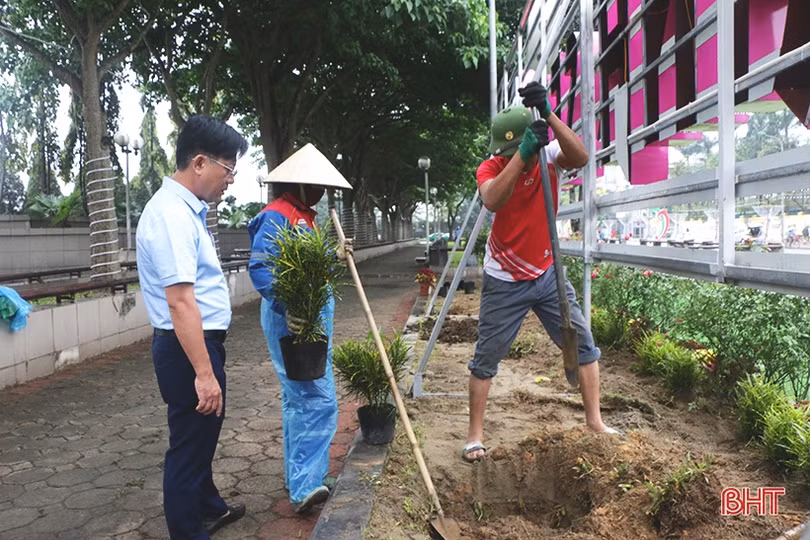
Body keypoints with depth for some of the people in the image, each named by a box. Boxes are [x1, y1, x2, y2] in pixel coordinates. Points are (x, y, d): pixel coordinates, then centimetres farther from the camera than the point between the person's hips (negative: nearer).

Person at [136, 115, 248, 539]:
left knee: (201, 436, 25)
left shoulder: (185, 208, 10)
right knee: (189, 444, 4)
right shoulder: (172, 214, -22)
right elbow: (180, 302, -28)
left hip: (198, 343, 11)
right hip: (189, 349, -11)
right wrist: (203, 372, -28)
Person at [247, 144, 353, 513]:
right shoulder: (276, 216, -13)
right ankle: (304, 485, -9)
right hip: (293, 319, -10)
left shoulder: (304, 216, 16)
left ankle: (299, 475, 28)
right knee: (317, 399, -14)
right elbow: (260, 269, -23)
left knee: (299, 399, 16)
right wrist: (287, 308, -32)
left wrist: (335, 257, 14)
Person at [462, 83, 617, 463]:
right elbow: (492, 200, -39)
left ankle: (594, 422, 23)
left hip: (547, 274, 3)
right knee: (486, 358, 3)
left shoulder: (547, 155, -9)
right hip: (505, 282, -3)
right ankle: (475, 435, 17)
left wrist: (547, 115, -42)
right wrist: (521, 154, -48)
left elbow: (581, 157, -32)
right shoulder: (491, 167, -16)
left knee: (584, 345, 7)